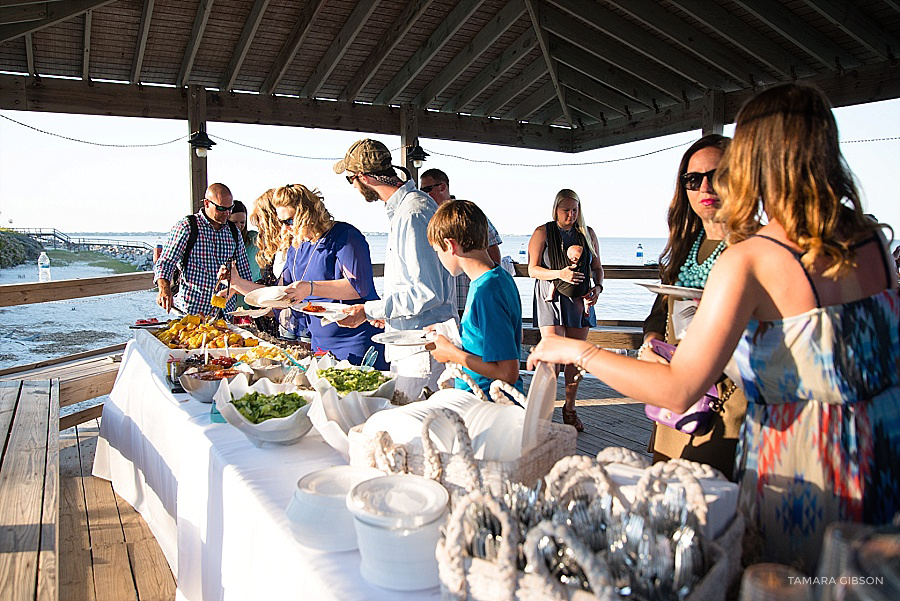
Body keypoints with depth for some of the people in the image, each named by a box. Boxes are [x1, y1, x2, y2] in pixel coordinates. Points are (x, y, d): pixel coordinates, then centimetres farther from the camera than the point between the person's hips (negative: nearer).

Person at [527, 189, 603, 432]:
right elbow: (533, 269, -4)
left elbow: (597, 267, 17)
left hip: (580, 300, 4)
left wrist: (597, 287, -3)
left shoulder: (588, 234, 11)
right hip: (551, 299, -4)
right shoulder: (542, 233, 1)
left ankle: (570, 408, 21)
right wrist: (559, 274, -19)